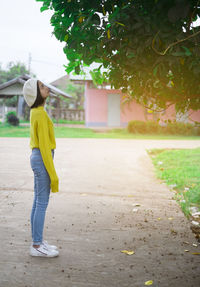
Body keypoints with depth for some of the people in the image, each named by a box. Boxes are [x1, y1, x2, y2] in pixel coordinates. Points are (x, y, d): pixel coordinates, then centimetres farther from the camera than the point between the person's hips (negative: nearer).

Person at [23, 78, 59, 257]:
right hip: (42, 160, -10)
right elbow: (44, 145, -20)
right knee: (42, 203, -3)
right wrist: (52, 173, -18)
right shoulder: (41, 114, -18)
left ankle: (37, 241, 23)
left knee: (38, 202, 14)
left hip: (37, 157, 10)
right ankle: (37, 246, 5)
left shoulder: (36, 112, 13)